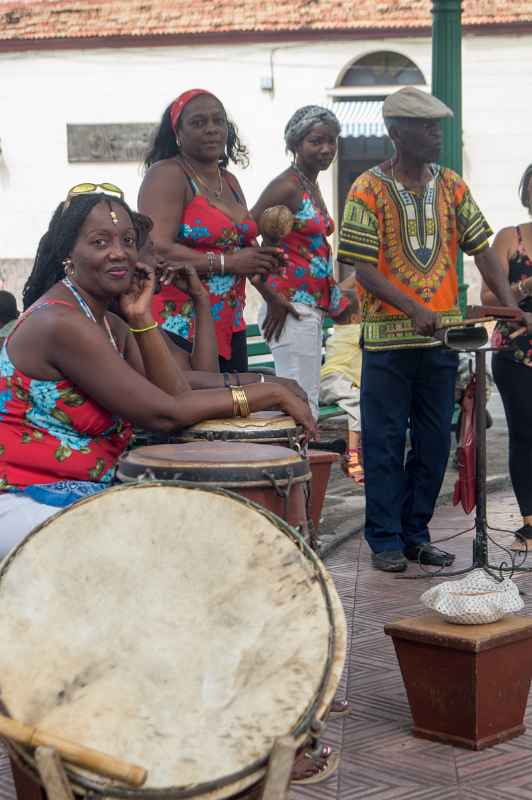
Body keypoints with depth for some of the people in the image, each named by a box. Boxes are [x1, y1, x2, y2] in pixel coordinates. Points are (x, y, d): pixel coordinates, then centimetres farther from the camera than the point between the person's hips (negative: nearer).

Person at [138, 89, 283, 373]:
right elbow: (156, 250, -22)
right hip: (179, 328, -8)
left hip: (230, 326, 8)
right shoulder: (167, 175, -9)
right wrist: (228, 262, -17)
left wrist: (263, 258, 6)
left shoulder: (229, 181, 17)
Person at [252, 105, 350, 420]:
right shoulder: (288, 186, -13)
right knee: (303, 406, -11)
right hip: (291, 309, -10)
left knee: (306, 402, 11)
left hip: (312, 308, 10)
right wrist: (272, 298, -17)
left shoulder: (312, 185, 15)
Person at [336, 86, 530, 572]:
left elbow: (481, 249, 7)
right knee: (385, 441, 2)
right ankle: (385, 540, 11)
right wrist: (413, 309, -22)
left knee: (435, 440, 9)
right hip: (388, 335, -4)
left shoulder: (452, 186, 7)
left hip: (442, 335, 5)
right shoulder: (368, 191, -6)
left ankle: (415, 533, 21)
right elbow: (363, 267, -11)